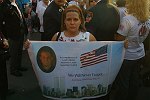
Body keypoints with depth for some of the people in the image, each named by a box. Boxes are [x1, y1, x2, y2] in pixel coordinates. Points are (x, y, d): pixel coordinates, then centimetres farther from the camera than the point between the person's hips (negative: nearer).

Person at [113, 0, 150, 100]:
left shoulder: (127, 19, -25)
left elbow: (118, 39, -19)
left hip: (127, 56, -6)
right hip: (140, 55, 7)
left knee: (122, 82, 9)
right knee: (135, 80, 19)